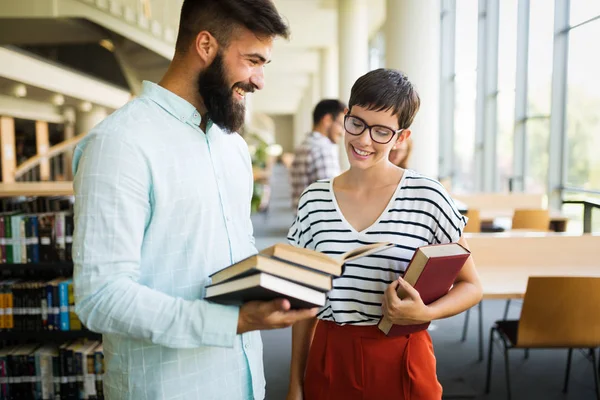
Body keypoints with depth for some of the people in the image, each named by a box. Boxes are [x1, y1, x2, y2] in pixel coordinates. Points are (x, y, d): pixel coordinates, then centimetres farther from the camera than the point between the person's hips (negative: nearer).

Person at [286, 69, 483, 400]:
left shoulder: (428, 197, -10)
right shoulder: (313, 201, -2)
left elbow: (470, 286, 0)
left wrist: (425, 313, -19)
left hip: (402, 364, -2)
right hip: (329, 362, 2)